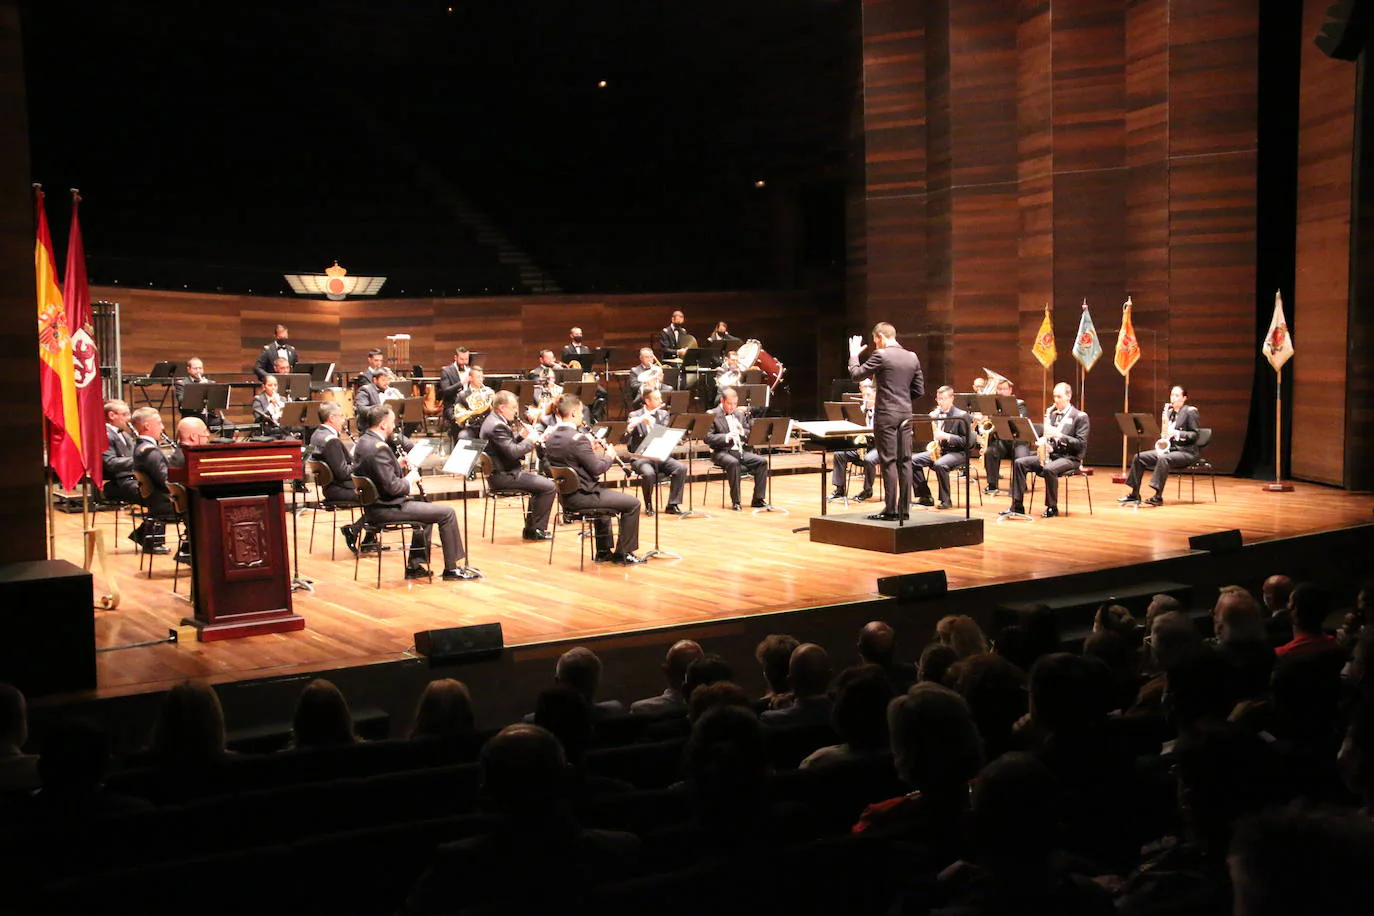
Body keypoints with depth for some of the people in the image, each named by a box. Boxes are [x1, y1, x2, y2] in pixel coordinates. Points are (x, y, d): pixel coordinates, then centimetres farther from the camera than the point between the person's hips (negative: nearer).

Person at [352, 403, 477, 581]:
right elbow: (391, 486, -25)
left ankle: (414, 565, 26)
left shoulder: (364, 441, 8)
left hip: (376, 504, 11)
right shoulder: (379, 447, -23)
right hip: (387, 508, -11)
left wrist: (398, 466, 7)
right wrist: (409, 481, -7)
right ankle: (452, 568, 4)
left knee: (426, 506, 30)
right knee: (447, 513, -5)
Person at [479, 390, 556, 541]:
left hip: (501, 472, 11)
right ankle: (537, 530, 0)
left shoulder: (493, 420, 11)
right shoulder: (497, 426, -22)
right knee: (550, 487, -10)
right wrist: (531, 440, -14)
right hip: (503, 476, -11)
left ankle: (530, 528, 22)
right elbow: (513, 452, -27)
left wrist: (521, 436, 2)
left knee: (542, 482, 23)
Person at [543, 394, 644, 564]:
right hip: (582, 496, -9)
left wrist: (589, 444, 10)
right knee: (633, 504, 2)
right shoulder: (578, 438, -23)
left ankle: (604, 550, 40)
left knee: (603, 495, 38)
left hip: (565, 496, 9)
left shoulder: (551, 437, 3)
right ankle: (623, 554, 10)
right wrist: (609, 456, -1)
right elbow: (597, 468, -19)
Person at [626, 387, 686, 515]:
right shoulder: (635, 415, 0)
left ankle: (672, 505, -11)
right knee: (649, 473, -35)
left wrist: (651, 423, -19)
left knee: (681, 468, -21)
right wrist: (633, 424, -29)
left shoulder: (663, 414, 11)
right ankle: (648, 506, -11)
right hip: (641, 457, -4)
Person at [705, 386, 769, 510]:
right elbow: (707, 438, -12)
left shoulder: (740, 414, 17)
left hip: (740, 451, 6)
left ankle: (758, 499, -10)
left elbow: (750, 435, 16)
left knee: (761, 461, -16)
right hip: (721, 452, -6)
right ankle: (735, 501, -27)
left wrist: (742, 431, -7)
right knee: (733, 463, -36)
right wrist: (726, 437, -26)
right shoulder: (712, 415, -2)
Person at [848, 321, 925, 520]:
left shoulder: (881, 355, -10)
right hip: (906, 414, 6)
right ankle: (904, 508, 11)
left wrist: (854, 355, 10)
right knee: (904, 461, 8)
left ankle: (890, 510, -3)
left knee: (888, 462, -4)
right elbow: (919, 390, 13)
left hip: (886, 415, -6)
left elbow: (856, 375, -4)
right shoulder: (912, 357, 10)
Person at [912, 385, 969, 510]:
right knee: (912, 460, -12)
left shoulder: (962, 415, -6)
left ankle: (946, 500, -22)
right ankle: (925, 497, -7)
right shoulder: (936, 414, 12)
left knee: (939, 464, -37)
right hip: (938, 450, 7)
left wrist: (947, 436, -23)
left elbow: (965, 440, -11)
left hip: (957, 452, -7)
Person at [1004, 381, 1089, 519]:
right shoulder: (1052, 414, 16)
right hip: (1050, 454, 7)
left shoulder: (1080, 417, -4)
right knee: (1019, 463, -14)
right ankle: (1017, 505, -15)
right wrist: (1041, 441, -5)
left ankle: (1052, 507, -20)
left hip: (1070, 457, -6)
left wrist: (1059, 435, -22)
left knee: (1049, 469, -38)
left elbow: (1081, 444, -12)